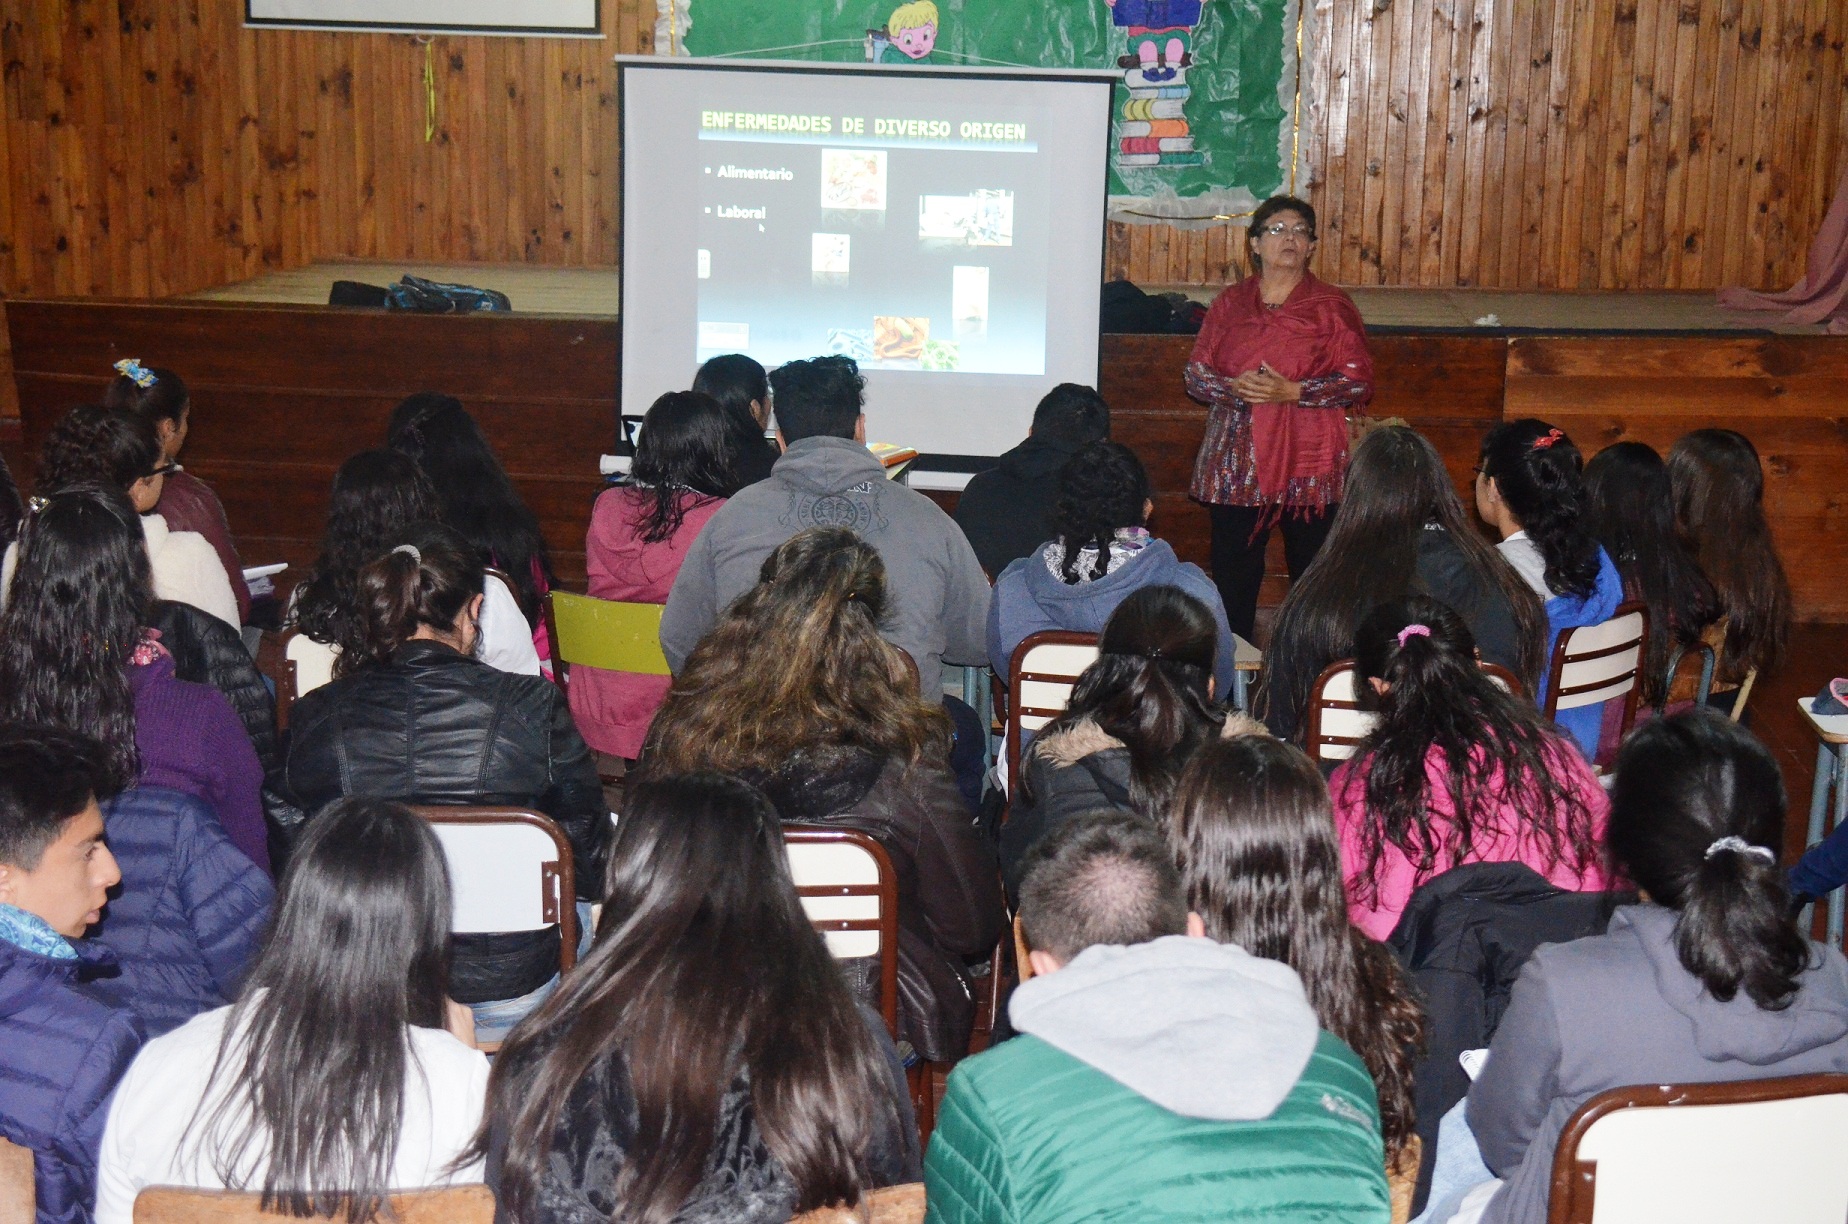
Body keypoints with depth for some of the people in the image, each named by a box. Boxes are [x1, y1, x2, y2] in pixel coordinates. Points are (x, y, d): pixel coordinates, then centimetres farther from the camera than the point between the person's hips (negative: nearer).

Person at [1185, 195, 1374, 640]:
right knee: (1232, 577, 3)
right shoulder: (1230, 302, 12)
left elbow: (1358, 382, -2)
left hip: (1307, 461, -2)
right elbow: (1196, 373, 10)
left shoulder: (1332, 306, 4)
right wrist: (1234, 387, -11)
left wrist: (1292, 391, -15)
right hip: (1236, 464, 2)